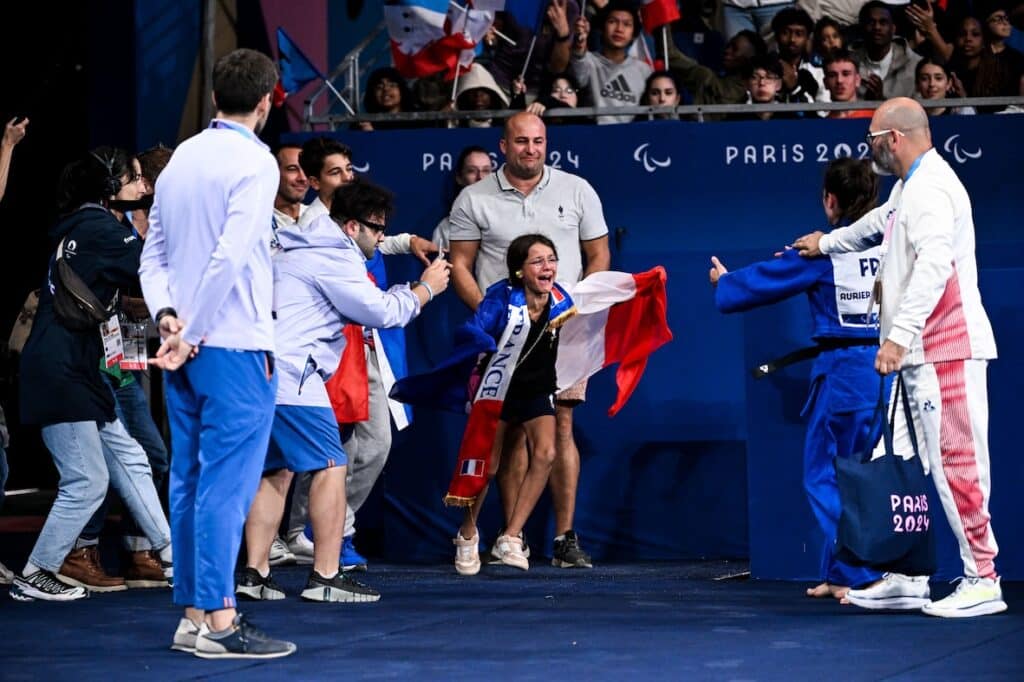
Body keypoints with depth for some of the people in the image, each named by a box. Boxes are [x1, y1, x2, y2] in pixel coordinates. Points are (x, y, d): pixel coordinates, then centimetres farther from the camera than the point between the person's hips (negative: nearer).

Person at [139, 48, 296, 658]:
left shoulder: (181, 158, 12)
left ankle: (192, 614, 14)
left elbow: (154, 255, 12)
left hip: (187, 343, 8)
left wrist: (167, 314, 0)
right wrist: (192, 334, -13)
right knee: (228, 484, -6)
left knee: (191, 480, 10)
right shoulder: (254, 161, -10)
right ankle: (219, 620, -7)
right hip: (235, 344, -8)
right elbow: (229, 256, -19)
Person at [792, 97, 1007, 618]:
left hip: (947, 351, -11)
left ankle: (982, 581, -8)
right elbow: (882, 222, 41)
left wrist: (899, 335, -33)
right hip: (917, 354, 11)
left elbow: (934, 264, -27)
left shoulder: (930, 189, -15)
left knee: (955, 463, -11)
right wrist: (828, 243, 56)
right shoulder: (907, 188, 19)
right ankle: (906, 579, 16)